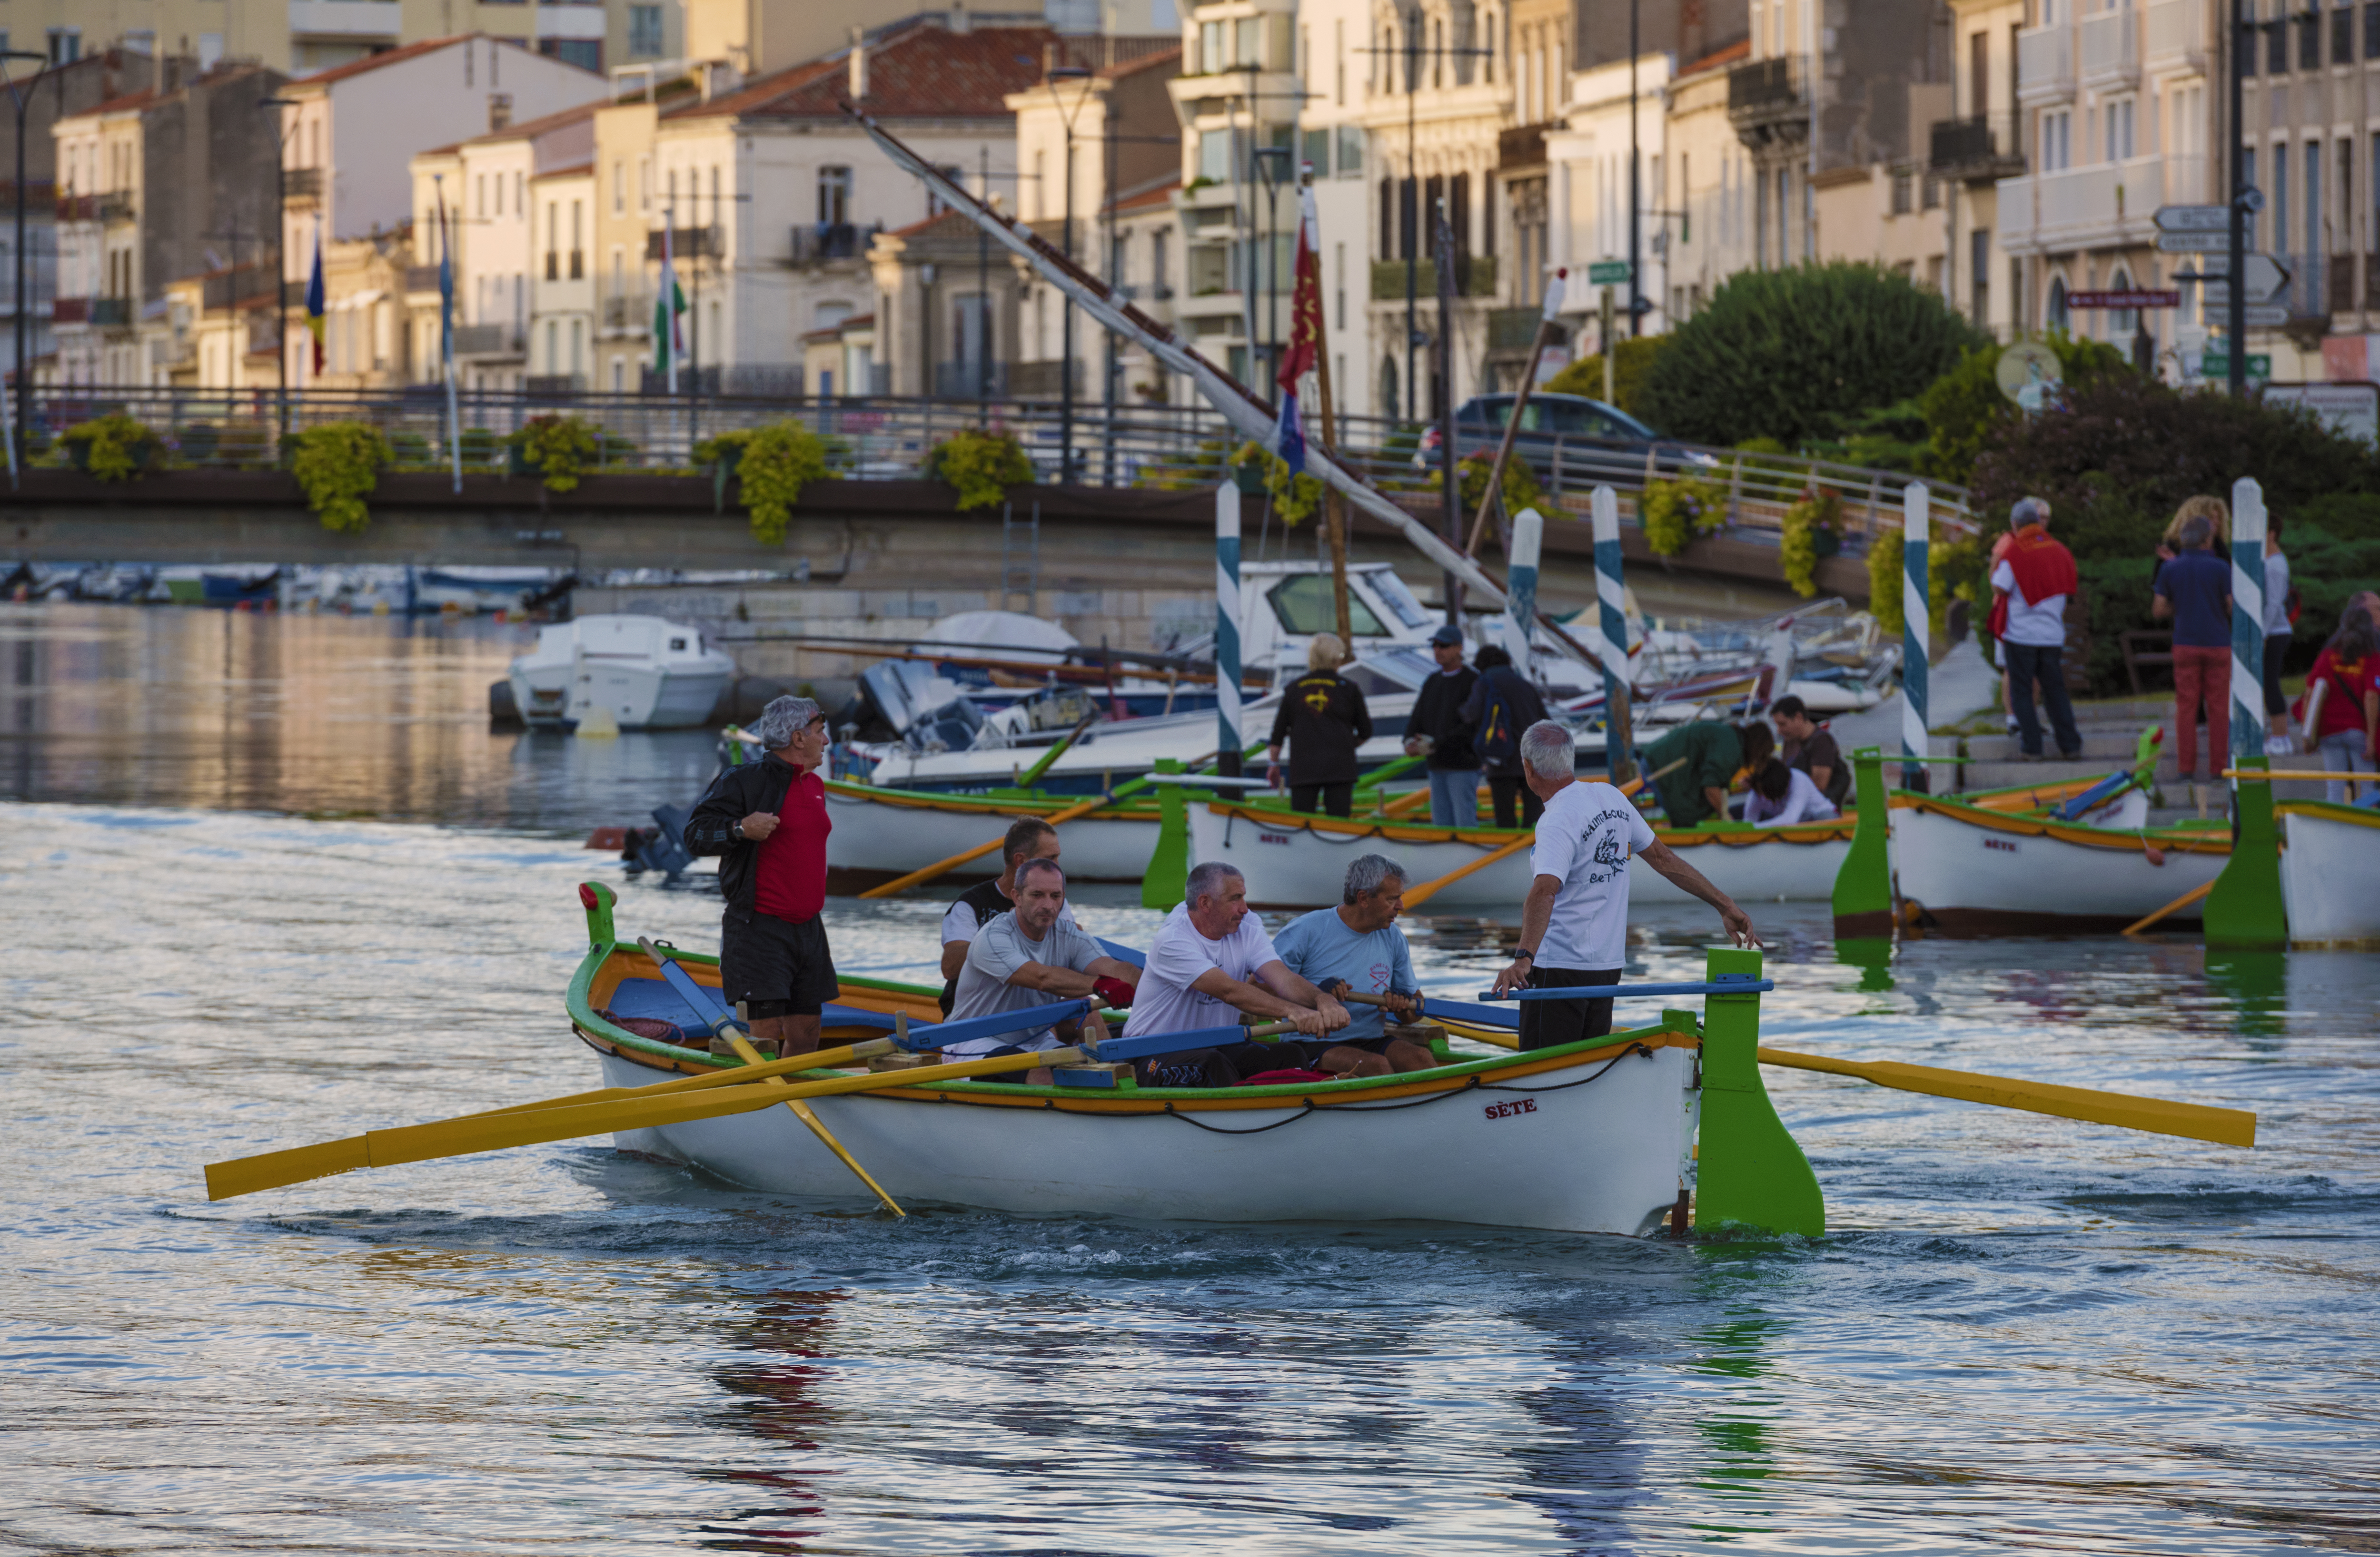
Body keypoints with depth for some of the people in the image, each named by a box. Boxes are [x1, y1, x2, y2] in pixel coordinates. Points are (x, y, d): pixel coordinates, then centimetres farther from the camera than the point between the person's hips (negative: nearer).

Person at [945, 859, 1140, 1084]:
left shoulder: (1068, 937, 0)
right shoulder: (993, 938, -20)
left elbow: (1114, 969, -16)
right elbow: (1042, 978, -36)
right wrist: (1099, 985, -50)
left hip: (1036, 1040, 7)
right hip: (976, 1044, -7)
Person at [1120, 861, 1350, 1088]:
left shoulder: (1248, 931, 1)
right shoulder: (1171, 941, -21)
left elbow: (1283, 979, -14)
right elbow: (1229, 991, -32)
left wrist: (1322, 1001, -37)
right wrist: (1291, 1010, -45)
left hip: (1216, 1047, 6)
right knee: (1211, 1064, -38)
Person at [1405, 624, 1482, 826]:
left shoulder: (1474, 681, -8)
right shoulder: (1431, 683, 15)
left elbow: (1472, 728, -16)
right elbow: (1416, 720, 14)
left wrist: (1435, 743, -19)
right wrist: (1410, 743, -9)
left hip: (1463, 765, -7)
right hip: (1437, 765, 7)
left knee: (1465, 825, -9)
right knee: (1441, 824, 7)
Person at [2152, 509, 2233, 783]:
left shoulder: (2169, 569, 0)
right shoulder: (2221, 569, -7)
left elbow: (2158, 611, 2)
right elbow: (2235, 609, -8)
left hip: (2186, 645, 1)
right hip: (2217, 644, -1)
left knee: (2186, 708, 4)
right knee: (2219, 709, 4)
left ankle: (2186, 769, 0)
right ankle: (2219, 768, 3)